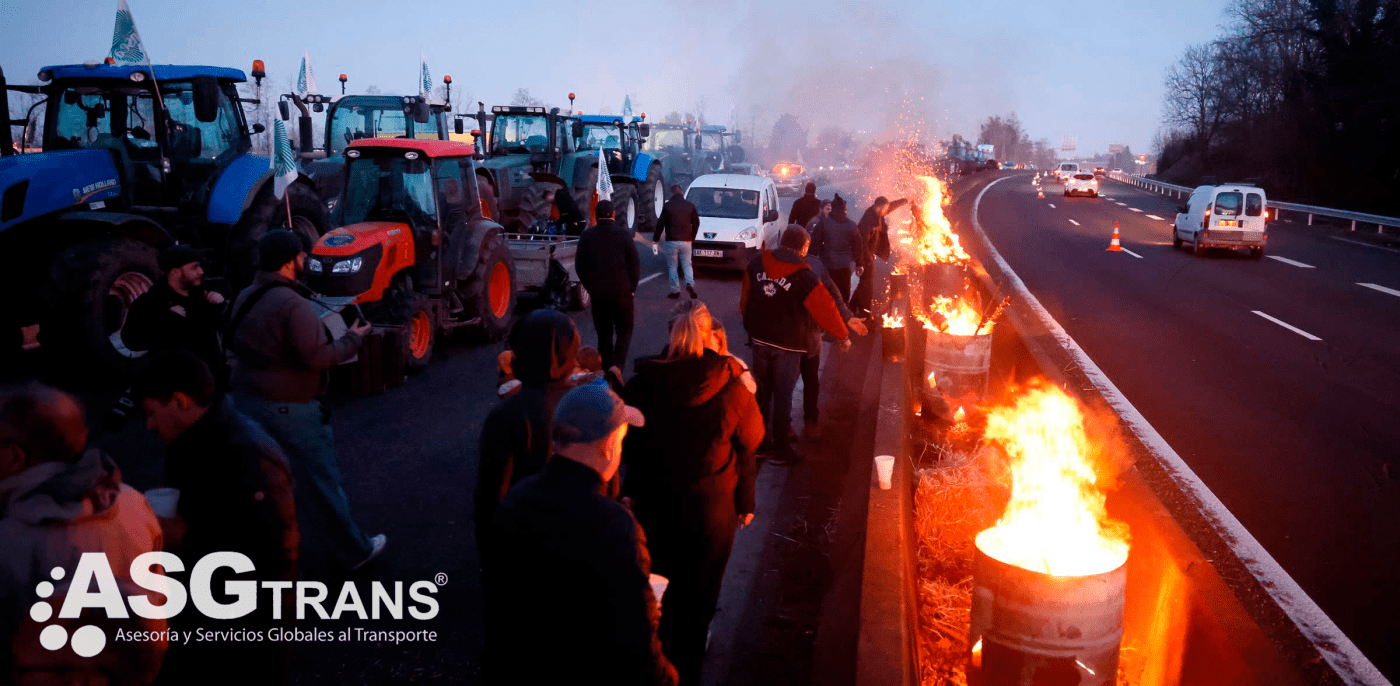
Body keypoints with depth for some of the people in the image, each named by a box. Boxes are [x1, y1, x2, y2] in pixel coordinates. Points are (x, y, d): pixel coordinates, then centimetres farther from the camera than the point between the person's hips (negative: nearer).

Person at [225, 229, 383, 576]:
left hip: (246, 399, 9)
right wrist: (352, 339, -9)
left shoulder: (246, 298, 8)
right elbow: (317, 358, -23)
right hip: (287, 408, -9)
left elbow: (236, 344, 20)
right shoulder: (293, 304, -22)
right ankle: (349, 553, 16)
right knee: (318, 482, 3)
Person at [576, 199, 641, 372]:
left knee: (604, 332, 12)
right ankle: (617, 367, -8)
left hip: (597, 292, 2)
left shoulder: (586, 235, -1)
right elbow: (635, 263, -6)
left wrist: (589, 286, 12)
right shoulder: (623, 234, -7)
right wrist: (632, 287, 5)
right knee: (624, 331, 9)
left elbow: (580, 265, 3)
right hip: (622, 291, -2)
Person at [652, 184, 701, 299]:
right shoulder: (690, 205, 4)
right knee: (687, 264, 13)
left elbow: (661, 224, -5)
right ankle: (690, 284, -10)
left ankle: (675, 291, 5)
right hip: (686, 241, 3)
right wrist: (692, 237, 22)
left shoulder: (667, 206, -5)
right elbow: (696, 223, 9)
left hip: (671, 241, -3)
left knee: (672, 266, 7)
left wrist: (655, 239, 3)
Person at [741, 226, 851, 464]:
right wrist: (842, 336, 5)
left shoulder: (757, 263, -3)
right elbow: (826, 309, -10)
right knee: (783, 395, 6)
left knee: (761, 391, 19)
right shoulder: (805, 277, -17)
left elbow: (745, 298, 8)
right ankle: (781, 449, 14)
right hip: (787, 345, -4)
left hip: (759, 339, 5)